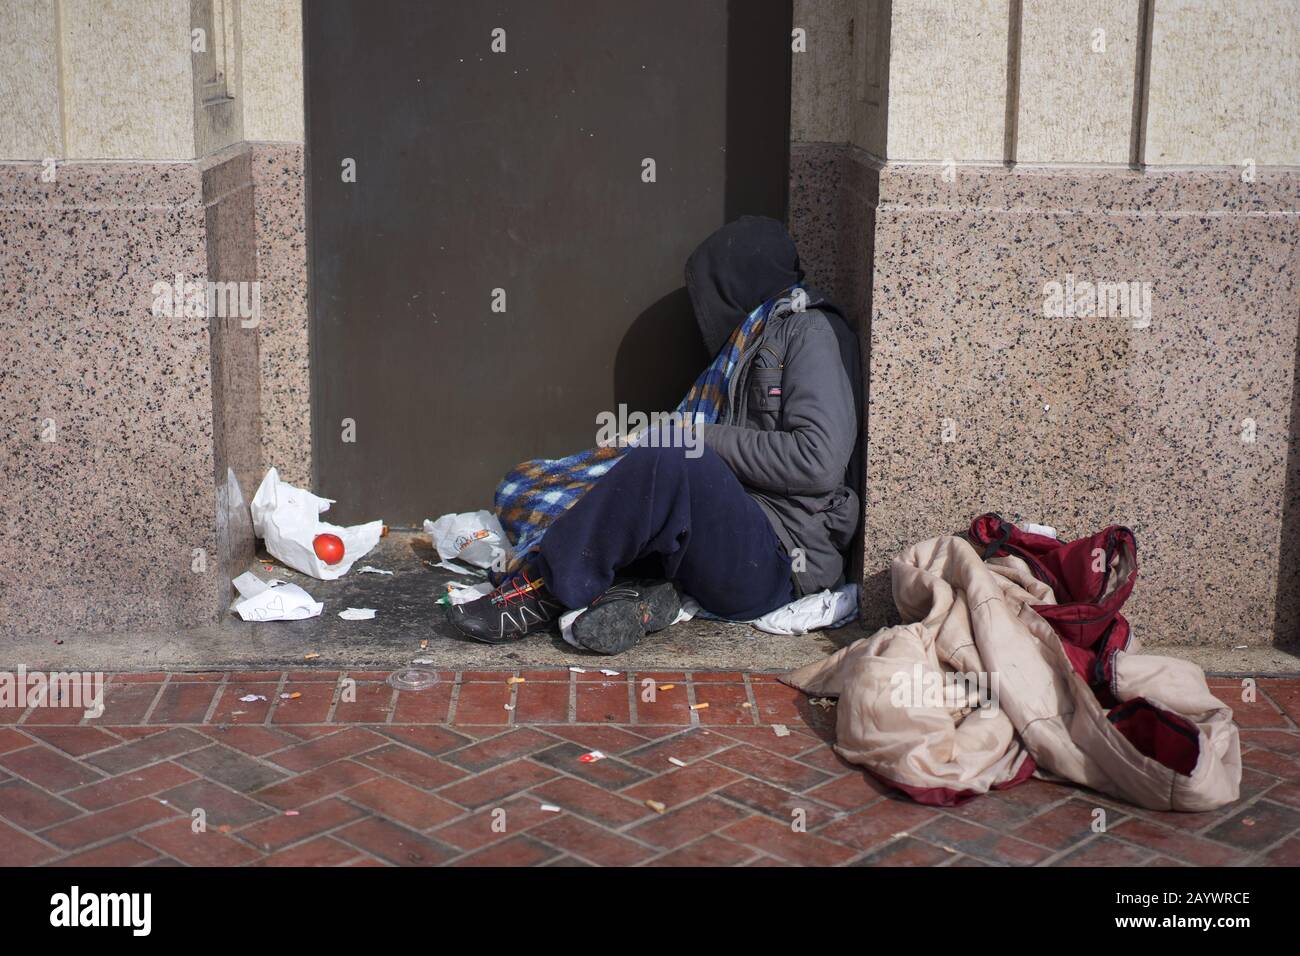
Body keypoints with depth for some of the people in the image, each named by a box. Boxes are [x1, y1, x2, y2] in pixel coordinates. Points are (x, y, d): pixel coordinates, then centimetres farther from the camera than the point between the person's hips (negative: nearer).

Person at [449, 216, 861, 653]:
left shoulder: (812, 332, -2)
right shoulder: (759, 341, 27)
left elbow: (819, 460, -17)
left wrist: (710, 438, -10)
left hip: (778, 561, -9)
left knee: (667, 460, -34)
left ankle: (545, 592, -21)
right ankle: (639, 589, -20)